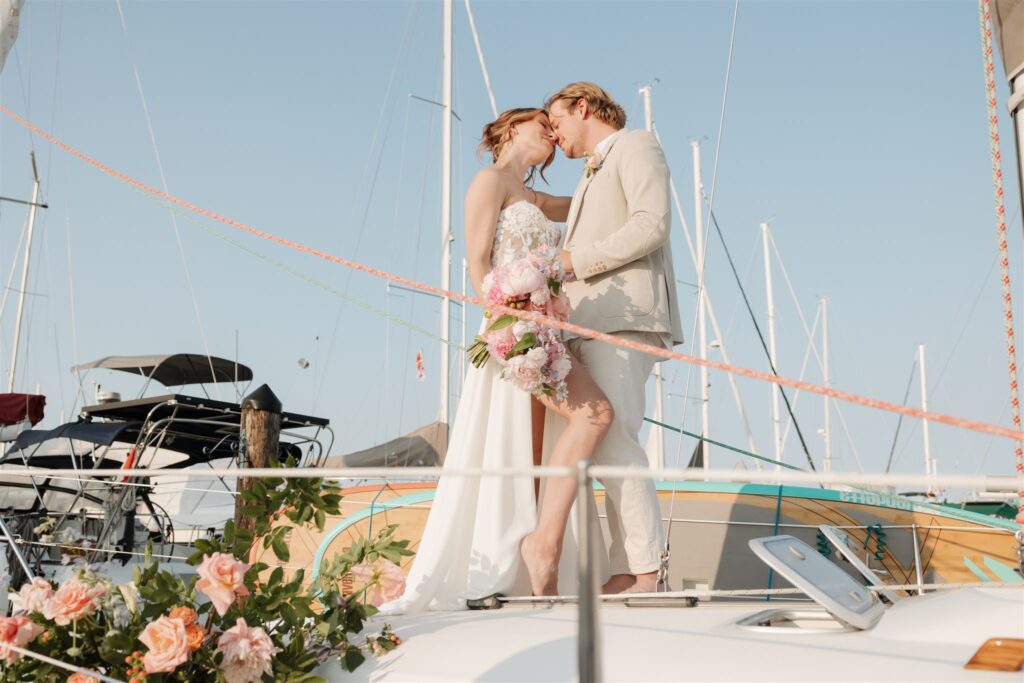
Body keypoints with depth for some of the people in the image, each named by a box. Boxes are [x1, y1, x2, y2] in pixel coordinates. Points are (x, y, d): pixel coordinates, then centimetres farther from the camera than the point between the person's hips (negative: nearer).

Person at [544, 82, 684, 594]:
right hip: (591, 323, 9)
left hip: (623, 318, -9)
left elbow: (652, 225, -11)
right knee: (606, 448, 2)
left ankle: (645, 574, -17)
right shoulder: (592, 177, 33)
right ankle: (624, 573, 2)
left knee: (614, 442, -18)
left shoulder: (635, 146, 6)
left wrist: (575, 259, -10)